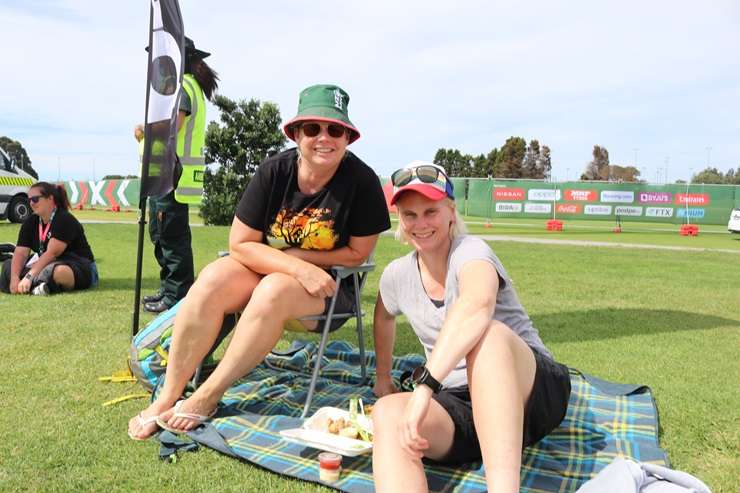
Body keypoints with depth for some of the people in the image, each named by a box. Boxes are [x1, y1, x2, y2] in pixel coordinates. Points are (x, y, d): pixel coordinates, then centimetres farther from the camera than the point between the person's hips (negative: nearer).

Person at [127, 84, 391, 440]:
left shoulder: (361, 181, -15)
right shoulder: (275, 171, -10)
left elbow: (357, 253, -10)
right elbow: (240, 243, -11)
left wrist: (292, 254, -14)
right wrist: (298, 267, -25)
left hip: (331, 285, -3)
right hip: (265, 267, 3)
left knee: (274, 290, -34)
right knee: (214, 280, -25)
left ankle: (207, 397, -19)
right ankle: (167, 397, -15)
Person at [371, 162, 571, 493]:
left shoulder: (471, 250, -15)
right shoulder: (396, 276, 5)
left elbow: (477, 305, -39)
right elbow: (384, 318, 29)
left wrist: (425, 385, -46)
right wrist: (383, 379, 30)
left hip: (531, 393, -4)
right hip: (457, 406, 5)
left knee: (488, 333, -38)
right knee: (387, 413, -29)